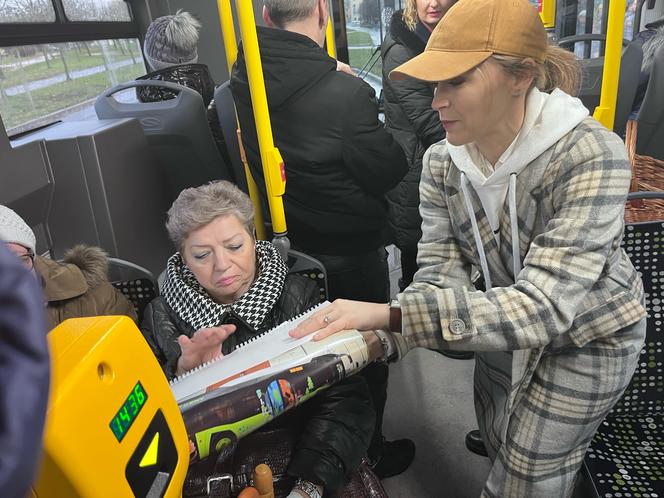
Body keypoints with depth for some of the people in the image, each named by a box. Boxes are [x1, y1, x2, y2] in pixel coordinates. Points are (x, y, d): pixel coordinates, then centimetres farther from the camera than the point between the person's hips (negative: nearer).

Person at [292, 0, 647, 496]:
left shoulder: (590, 156, -34)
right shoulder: (442, 162, -16)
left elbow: (543, 306, -40)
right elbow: (442, 267, -19)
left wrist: (389, 314, -50)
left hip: (589, 336, -4)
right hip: (512, 325, 4)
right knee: (497, 442, 24)